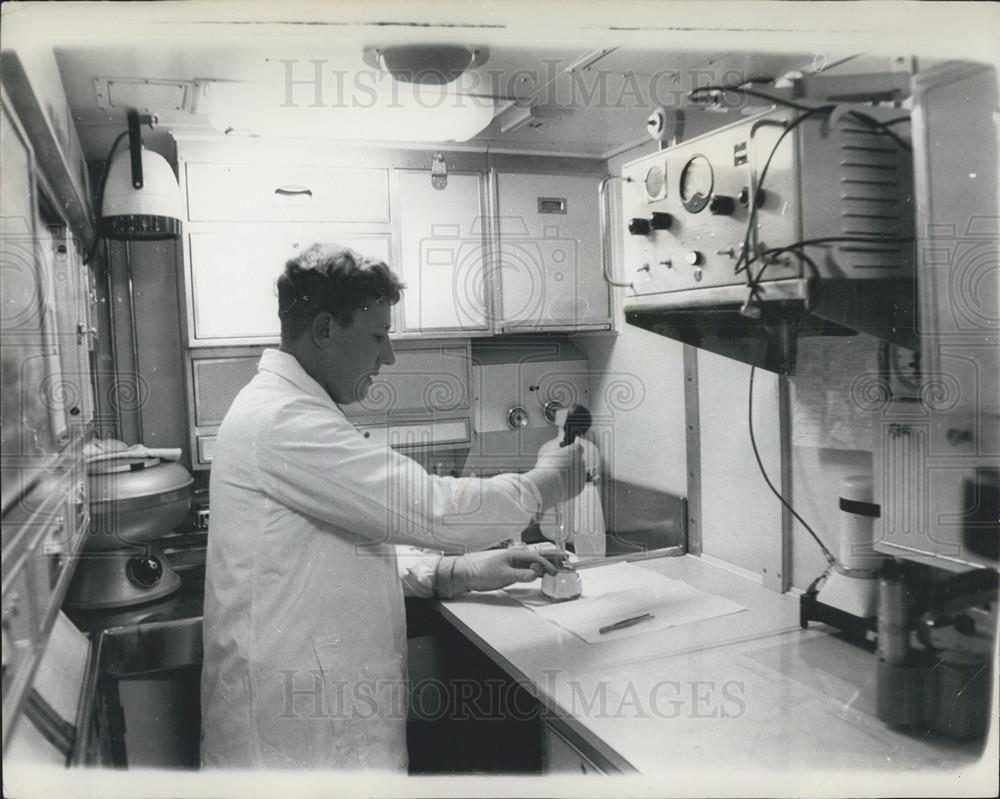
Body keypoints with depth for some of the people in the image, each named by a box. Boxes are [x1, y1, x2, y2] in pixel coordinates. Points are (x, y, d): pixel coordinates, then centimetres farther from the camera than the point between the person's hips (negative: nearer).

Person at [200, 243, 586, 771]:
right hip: (294, 735, -9)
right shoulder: (283, 421, -22)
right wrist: (546, 481, -9)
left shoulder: (282, 410, 12)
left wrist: (457, 572, 5)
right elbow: (433, 510, -25)